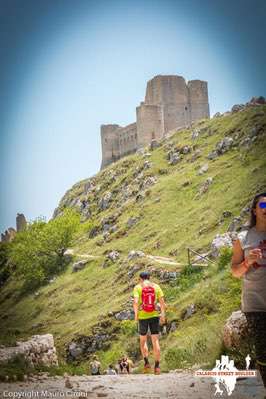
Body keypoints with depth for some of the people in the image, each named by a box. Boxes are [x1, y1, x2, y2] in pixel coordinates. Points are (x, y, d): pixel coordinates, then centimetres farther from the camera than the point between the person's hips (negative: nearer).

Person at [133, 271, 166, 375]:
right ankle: (157, 366, -3)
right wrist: (163, 315, 2)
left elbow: (135, 301, -13)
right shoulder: (156, 286, 7)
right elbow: (162, 301, 0)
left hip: (142, 316, -1)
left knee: (143, 340, 15)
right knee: (155, 341, 3)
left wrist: (136, 314, -9)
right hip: (154, 315, 1)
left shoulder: (137, 287, 1)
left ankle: (146, 362, 2)